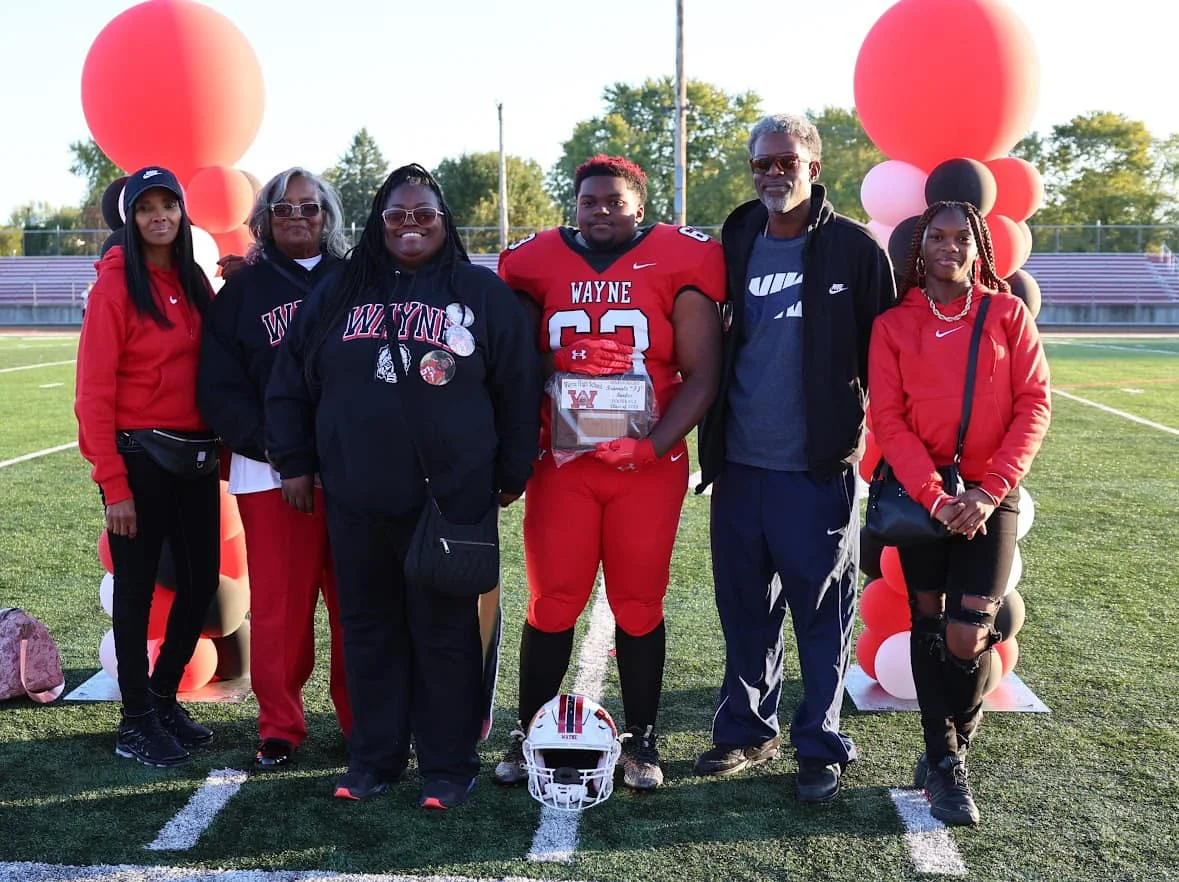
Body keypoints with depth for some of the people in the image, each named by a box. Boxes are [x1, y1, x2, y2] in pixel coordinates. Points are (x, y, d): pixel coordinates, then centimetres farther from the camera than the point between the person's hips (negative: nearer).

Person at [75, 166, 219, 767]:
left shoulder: (193, 282, 9)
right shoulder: (115, 286, -10)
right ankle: (135, 723, 20)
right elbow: (94, 392, -13)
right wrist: (112, 484, -16)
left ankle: (163, 697, 32)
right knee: (137, 589, 4)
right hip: (138, 457, -6)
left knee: (202, 580, 11)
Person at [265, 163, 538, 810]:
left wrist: (512, 472, 5)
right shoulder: (339, 294, 10)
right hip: (356, 498, 3)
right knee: (368, 628, 11)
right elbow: (290, 381, 14)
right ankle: (372, 757, 24)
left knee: (445, 633, 3)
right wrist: (294, 460, 10)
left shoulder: (482, 293, 3)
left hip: (452, 498, -3)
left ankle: (448, 765, 16)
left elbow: (517, 387, 5)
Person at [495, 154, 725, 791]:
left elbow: (700, 376, -2)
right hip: (561, 461, 1)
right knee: (552, 602, 2)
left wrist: (653, 446, -13)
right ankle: (528, 733, 16)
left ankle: (640, 741, 18)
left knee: (639, 603, 5)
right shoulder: (540, 265, 7)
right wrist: (526, 446, -3)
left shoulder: (676, 265, 1)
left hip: (649, 463, -1)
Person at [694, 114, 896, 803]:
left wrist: (872, 432, -2)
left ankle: (821, 745, 19)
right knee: (744, 608, 13)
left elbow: (882, 352, 0)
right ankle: (747, 730, 29)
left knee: (822, 611, 5)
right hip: (739, 463, 4)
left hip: (819, 468, -4)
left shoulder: (855, 249, -3)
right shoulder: (733, 246, 8)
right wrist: (711, 434, 9)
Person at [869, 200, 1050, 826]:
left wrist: (990, 490, -13)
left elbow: (1034, 405, -3)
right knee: (928, 624, 4)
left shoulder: (1008, 314, 2)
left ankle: (948, 750, 21)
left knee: (968, 636, -7)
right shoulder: (893, 326, 2)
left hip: (989, 495, -1)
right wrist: (933, 495, -14)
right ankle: (944, 765, 15)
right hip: (920, 493, 1)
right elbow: (888, 420, -3)